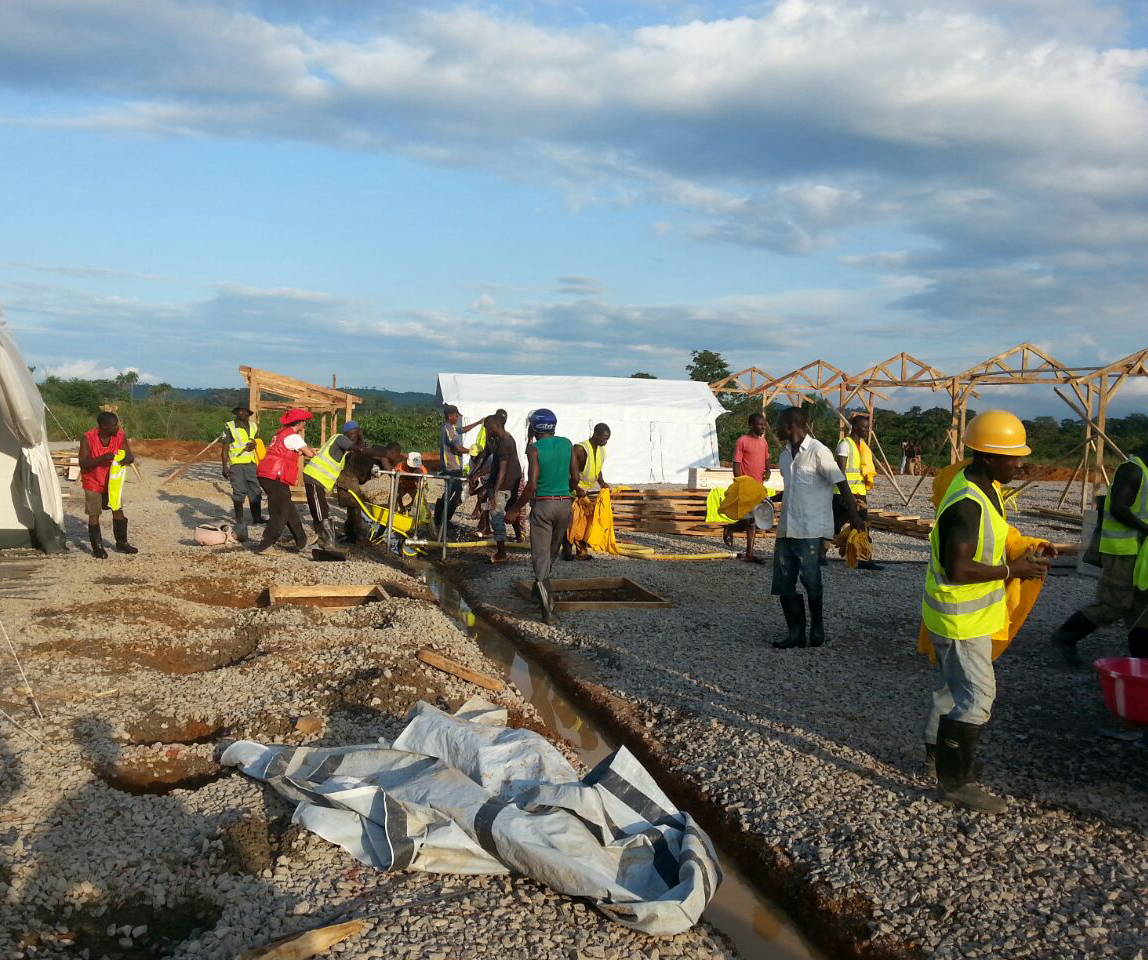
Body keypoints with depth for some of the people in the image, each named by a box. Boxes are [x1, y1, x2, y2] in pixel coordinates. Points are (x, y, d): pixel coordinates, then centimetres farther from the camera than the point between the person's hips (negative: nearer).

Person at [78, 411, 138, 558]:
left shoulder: (120, 436, -11)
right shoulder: (88, 438, -22)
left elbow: (130, 456, -5)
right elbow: (83, 464, -24)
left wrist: (127, 459, -30)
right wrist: (102, 458, -38)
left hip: (112, 480, 4)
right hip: (93, 482, -4)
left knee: (118, 511, 7)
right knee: (94, 514, -2)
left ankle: (121, 543, 21)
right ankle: (97, 548, 7)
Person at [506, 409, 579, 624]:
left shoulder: (534, 448, -10)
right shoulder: (567, 444, 3)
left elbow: (531, 485, -16)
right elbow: (575, 478, 6)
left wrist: (515, 509, -7)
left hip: (542, 504, -5)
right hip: (564, 504, 5)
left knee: (540, 556, 0)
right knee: (552, 553, 22)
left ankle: (548, 610, -7)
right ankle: (540, 589, 42)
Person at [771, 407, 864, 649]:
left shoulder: (818, 452, -10)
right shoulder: (785, 455, 13)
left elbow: (841, 484, -11)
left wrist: (854, 516, -14)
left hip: (810, 530, -8)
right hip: (786, 528, 8)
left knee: (811, 581, -1)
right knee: (783, 582, 6)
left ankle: (817, 628, 19)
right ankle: (796, 633, 15)